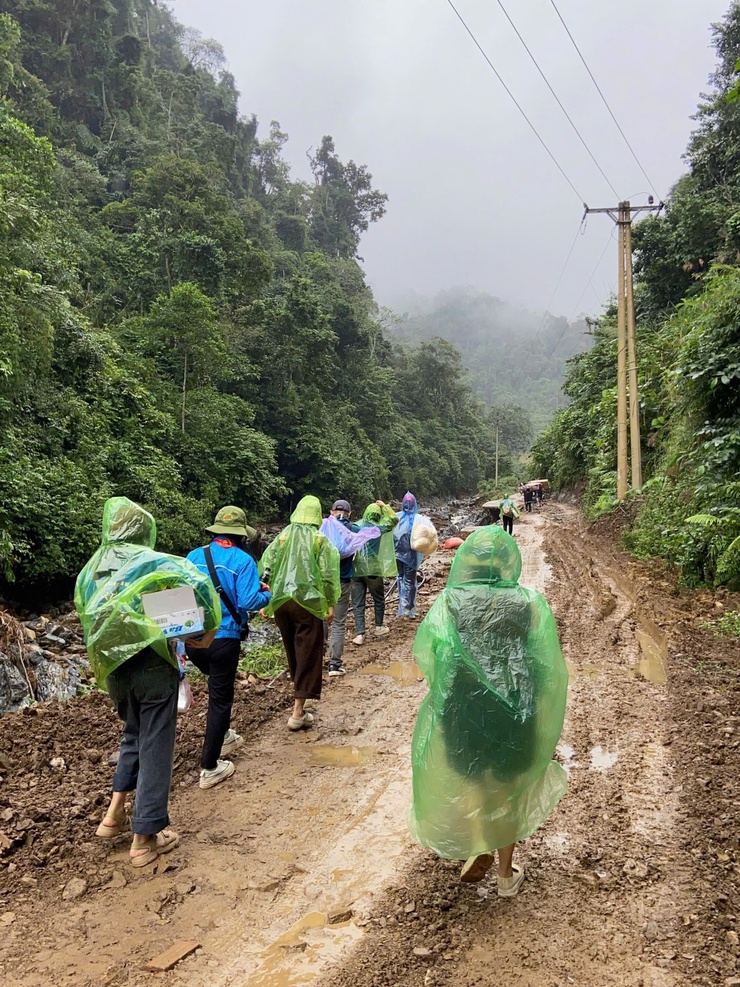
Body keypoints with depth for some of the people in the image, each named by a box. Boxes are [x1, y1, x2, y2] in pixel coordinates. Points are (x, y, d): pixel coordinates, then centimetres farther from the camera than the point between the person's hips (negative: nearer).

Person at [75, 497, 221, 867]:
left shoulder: (90, 569, 8)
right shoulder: (151, 560, -9)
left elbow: (85, 618, 10)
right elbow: (199, 583, -20)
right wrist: (208, 628, -9)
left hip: (111, 666, 6)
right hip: (151, 661, -6)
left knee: (134, 734, 28)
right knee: (155, 746, 6)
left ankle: (115, 813, 25)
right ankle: (146, 837, 14)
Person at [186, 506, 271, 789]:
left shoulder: (194, 556, 1)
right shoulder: (243, 560, -13)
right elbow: (248, 602, -18)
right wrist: (268, 594, 1)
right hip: (223, 639, -5)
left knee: (218, 685, 30)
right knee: (220, 699, 7)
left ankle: (223, 737, 41)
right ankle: (210, 768, 13)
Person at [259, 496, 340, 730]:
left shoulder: (282, 536, 6)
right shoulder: (320, 539, -1)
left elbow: (265, 568, 2)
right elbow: (328, 575, -7)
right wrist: (330, 604, 2)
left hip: (280, 601, 4)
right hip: (307, 601, -3)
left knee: (292, 651, 20)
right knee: (308, 654, 2)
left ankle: (299, 693, 35)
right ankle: (298, 712, -1)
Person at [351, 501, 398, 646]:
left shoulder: (355, 527, 0)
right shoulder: (378, 528, -7)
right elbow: (394, 519, 5)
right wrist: (384, 506, 13)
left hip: (356, 570, 2)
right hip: (373, 570, -2)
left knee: (358, 603, 6)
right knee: (379, 599, 19)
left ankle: (360, 634, 3)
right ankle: (379, 627, 30)